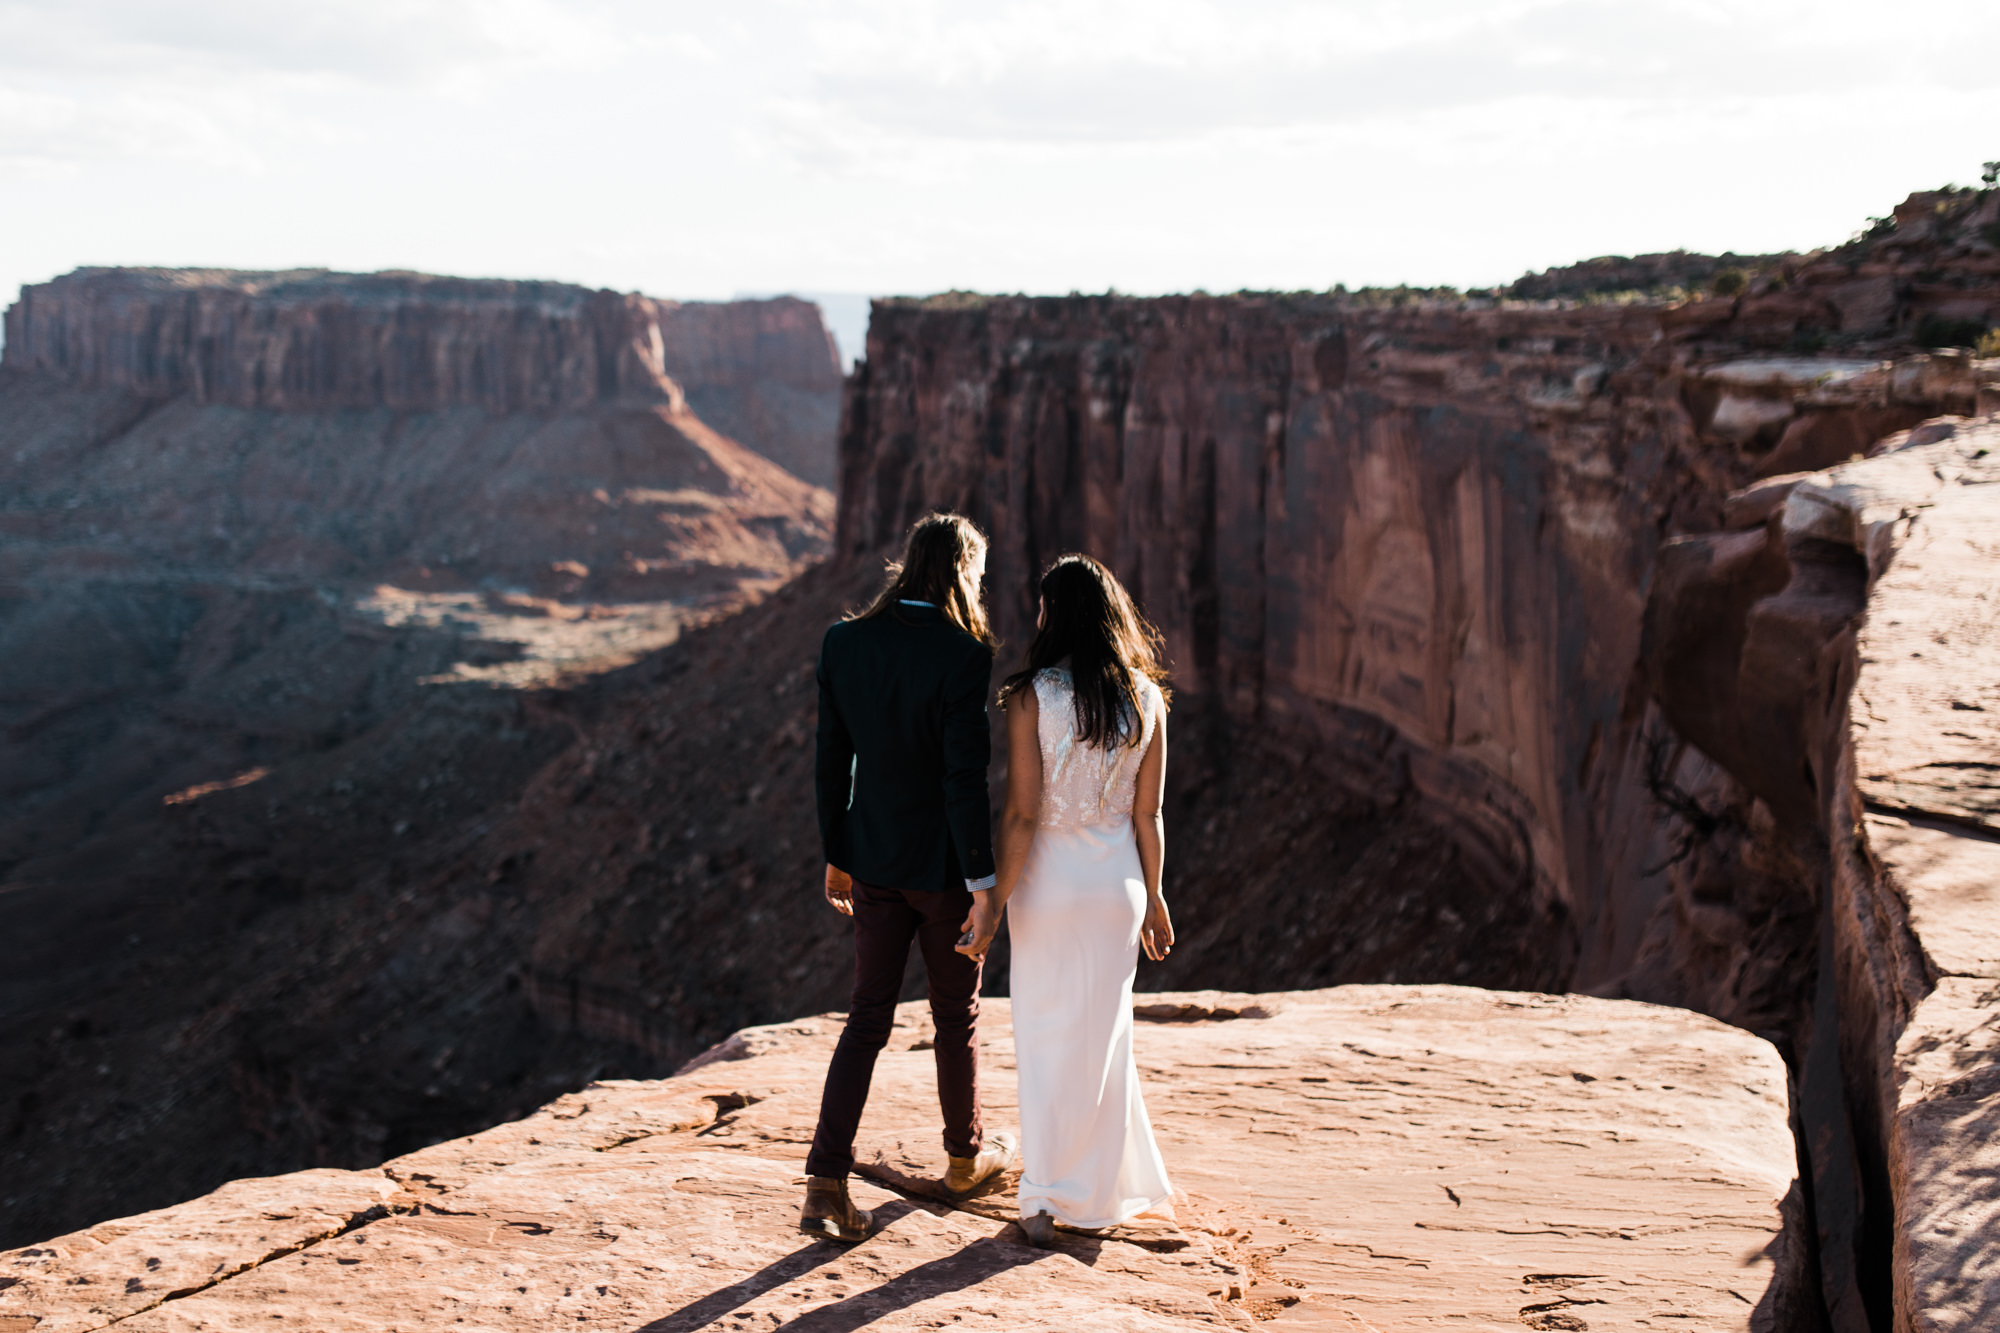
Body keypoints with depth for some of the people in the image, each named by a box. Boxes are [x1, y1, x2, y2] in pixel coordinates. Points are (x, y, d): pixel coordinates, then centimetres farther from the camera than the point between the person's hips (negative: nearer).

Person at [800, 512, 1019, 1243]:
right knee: (956, 1015, 16)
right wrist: (984, 882, -14)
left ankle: (825, 1186, 0)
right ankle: (965, 1155, 36)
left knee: (868, 1018, 9)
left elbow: (832, 762, 3)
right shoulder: (964, 656, -19)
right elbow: (965, 779, -20)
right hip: (943, 863, -4)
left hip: (873, 861, 4)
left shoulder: (843, 643, -3)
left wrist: (836, 855, 12)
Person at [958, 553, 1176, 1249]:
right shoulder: (1145, 699, -2)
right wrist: (1153, 896, 14)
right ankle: (1100, 1191, 28)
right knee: (1102, 1033, 17)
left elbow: (1022, 814, -15)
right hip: (1119, 883, 3)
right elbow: (1148, 816, 2)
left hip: (1049, 880, -3)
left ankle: (1046, 1201, 13)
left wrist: (992, 905, -8)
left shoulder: (1031, 696, -14)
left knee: (1046, 1036, 9)